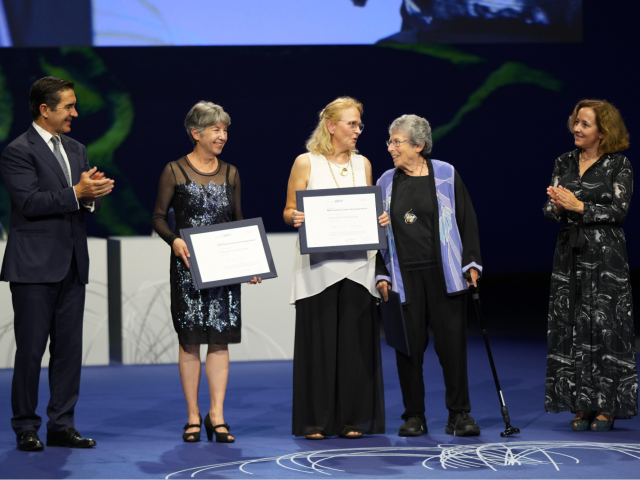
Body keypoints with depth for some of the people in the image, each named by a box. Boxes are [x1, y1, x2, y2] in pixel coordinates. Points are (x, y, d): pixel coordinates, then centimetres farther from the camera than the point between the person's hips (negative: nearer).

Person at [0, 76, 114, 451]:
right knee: (31, 349, -2)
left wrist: (93, 195, -9)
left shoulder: (76, 150, 16)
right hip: (35, 266, -7)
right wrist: (76, 193, -22)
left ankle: (62, 425, 14)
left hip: (72, 265, 7)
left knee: (69, 349, 7)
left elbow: (91, 201, 14)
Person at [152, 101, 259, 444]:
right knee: (190, 339, 0)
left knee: (220, 338, 0)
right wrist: (174, 241, -18)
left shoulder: (230, 173, 11)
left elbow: (239, 222, 15)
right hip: (188, 266, -3)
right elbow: (158, 217, 1)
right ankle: (193, 416, 6)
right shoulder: (175, 171, -1)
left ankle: (216, 414, 3)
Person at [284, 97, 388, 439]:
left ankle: (352, 420, 7)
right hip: (317, 266, -3)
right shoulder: (306, 163, 1)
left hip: (356, 264, 3)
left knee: (355, 343, 1)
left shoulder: (362, 164, 12)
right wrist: (295, 217, -18)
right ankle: (315, 421, 3)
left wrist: (380, 219, -3)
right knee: (318, 342, -3)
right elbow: (289, 212, 4)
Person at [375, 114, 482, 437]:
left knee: (452, 341, -3)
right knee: (409, 345, 2)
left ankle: (458, 415, 5)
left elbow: (466, 220, 2)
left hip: (443, 274, -2)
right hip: (404, 277, 2)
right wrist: (381, 274, 3)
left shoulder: (446, 175, 1)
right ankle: (414, 416, 11)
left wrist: (471, 264, -5)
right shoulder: (386, 182, 9)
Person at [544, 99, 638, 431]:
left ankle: (606, 406, 0)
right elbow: (550, 210, 9)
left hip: (605, 256, -5)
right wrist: (557, 207, -14)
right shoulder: (564, 163, 11)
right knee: (571, 326, 2)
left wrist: (578, 206, -16)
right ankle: (582, 406, 8)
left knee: (604, 326, -6)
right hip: (570, 254, 5)